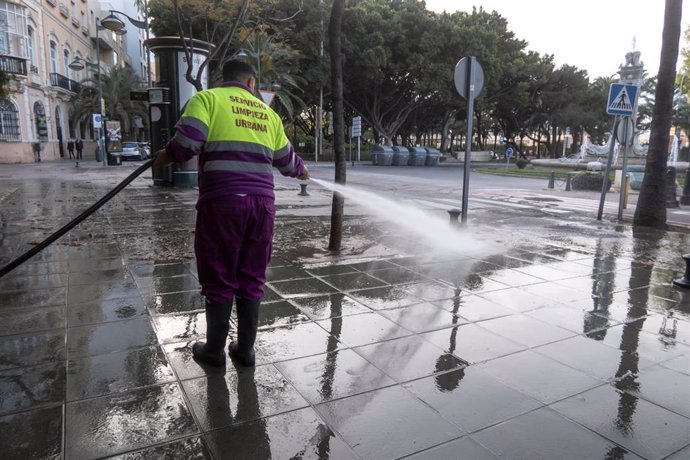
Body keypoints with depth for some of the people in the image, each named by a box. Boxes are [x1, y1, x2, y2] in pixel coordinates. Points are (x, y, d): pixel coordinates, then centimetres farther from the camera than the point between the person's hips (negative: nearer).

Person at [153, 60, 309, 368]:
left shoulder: (207, 98, 5)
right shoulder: (267, 113, 19)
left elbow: (187, 143, -10)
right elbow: (287, 161, 25)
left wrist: (164, 157, 10)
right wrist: (301, 171, 46)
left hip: (221, 202, -3)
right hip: (261, 203, 4)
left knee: (219, 279, 8)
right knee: (251, 279, 13)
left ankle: (214, 351, 22)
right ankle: (245, 349, 23)